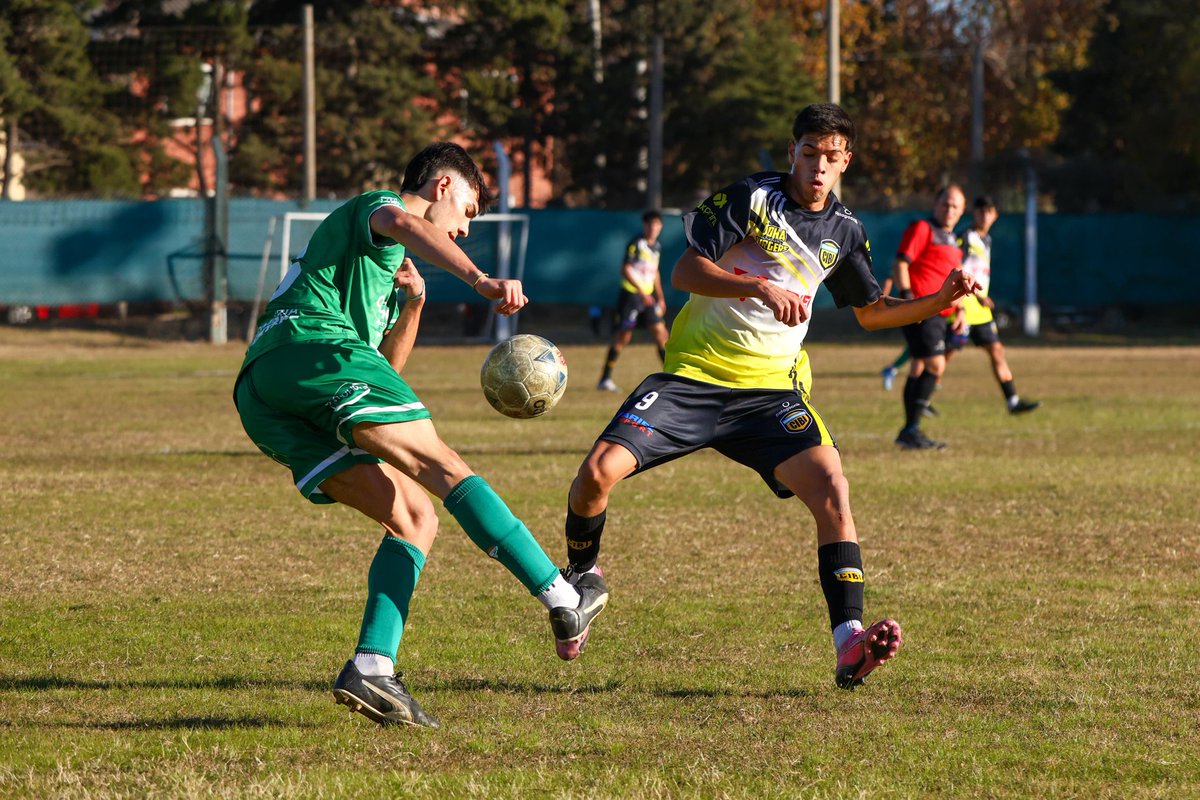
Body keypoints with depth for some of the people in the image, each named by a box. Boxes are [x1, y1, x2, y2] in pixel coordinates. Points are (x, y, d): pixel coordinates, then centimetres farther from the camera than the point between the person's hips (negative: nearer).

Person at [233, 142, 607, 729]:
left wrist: (411, 304, 22)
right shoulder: (375, 206, 13)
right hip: (316, 349, -9)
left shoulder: (383, 264, 39)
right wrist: (480, 280, -31)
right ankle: (562, 600, -22)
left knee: (414, 517, 2)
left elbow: (386, 369, 40)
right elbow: (407, 226, -14)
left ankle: (371, 668, -15)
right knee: (445, 468, -13)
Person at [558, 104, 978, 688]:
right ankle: (581, 574, 14)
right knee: (599, 471, -18)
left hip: (771, 389, 3)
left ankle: (849, 645, -25)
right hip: (693, 375, -3)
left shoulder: (844, 233, 9)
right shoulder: (750, 198, -6)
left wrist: (938, 301, 7)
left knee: (832, 490, -22)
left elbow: (871, 311, 23)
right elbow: (684, 273, -13)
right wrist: (760, 286, -27)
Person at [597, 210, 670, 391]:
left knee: (660, 332, 0)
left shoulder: (657, 246, 13)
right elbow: (626, 269, -17)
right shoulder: (636, 244, -11)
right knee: (623, 336, -6)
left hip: (648, 296, 7)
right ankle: (605, 380, 0)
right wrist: (641, 291, -24)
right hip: (630, 294, -7)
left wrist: (660, 297, 22)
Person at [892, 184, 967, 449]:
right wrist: (907, 296, -22)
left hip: (939, 315, 9)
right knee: (936, 365, -17)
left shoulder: (952, 240, 24)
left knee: (920, 368, 10)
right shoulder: (922, 229, -4)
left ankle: (910, 432, 13)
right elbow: (900, 263, -12)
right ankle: (911, 429, -15)